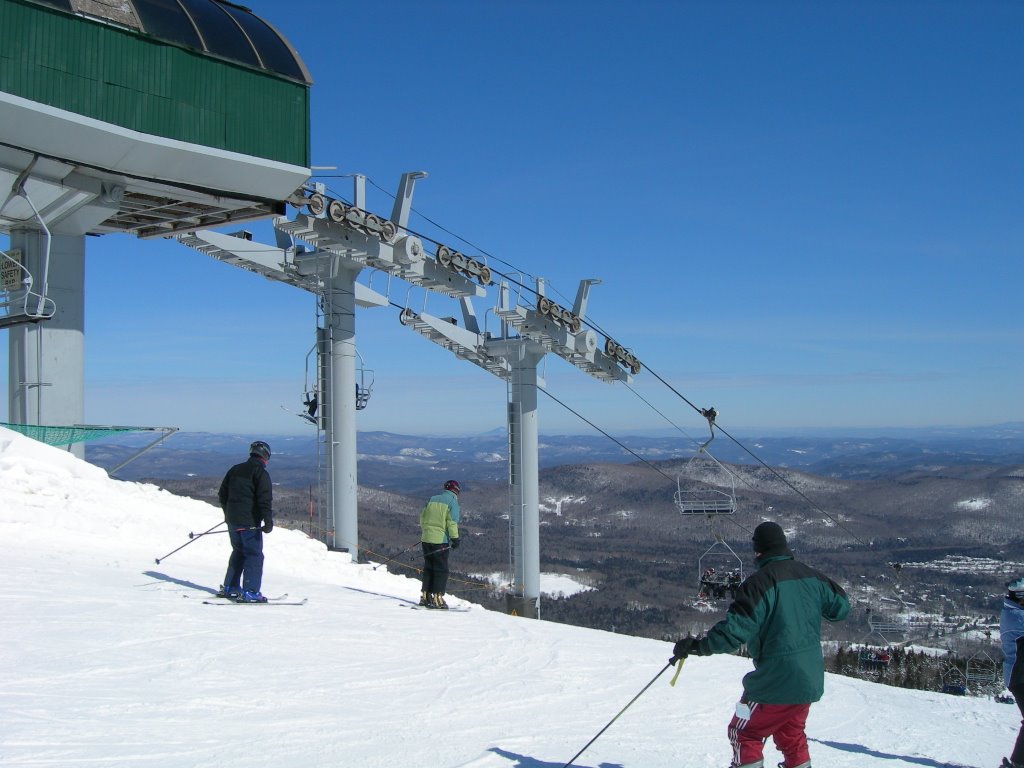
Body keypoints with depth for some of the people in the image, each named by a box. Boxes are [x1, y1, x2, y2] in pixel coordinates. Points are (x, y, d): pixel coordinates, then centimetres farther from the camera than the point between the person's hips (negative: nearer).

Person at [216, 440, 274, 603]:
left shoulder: (235, 470, 13)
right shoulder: (261, 473, -10)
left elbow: (222, 494, 20)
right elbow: (265, 499, -18)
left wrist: (228, 513, 30)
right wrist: (268, 521, -18)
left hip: (232, 520, 8)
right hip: (249, 522, -7)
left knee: (238, 552, 20)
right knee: (254, 555, -3)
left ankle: (230, 588, 23)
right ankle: (249, 592, -9)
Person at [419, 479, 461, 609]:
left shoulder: (432, 500, 13)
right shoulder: (452, 502, -4)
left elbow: (422, 517, 15)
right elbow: (452, 522, -12)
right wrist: (455, 539, -8)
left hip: (426, 538, 6)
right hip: (440, 540, -6)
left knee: (428, 567, 15)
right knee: (441, 569, 1)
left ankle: (425, 596, 15)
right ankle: (437, 597, -4)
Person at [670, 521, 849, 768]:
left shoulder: (759, 581, -18)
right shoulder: (812, 576, 2)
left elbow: (736, 629, -24)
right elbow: (841, 606, 14)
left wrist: (695, 646, -15)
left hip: (777, 680, -7)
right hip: (811, 679, 7)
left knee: (743, 733, 9)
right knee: (791, 735, 25)